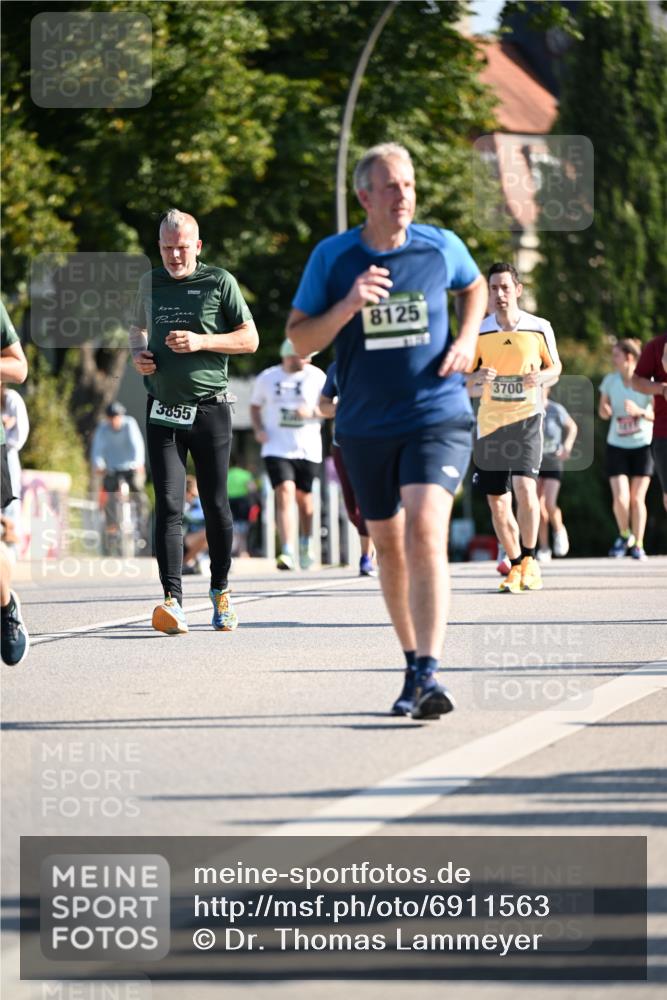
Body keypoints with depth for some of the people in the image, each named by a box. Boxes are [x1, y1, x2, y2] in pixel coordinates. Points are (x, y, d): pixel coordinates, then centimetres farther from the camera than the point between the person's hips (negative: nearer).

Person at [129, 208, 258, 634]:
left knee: (215, 504, 4)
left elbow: (250, 339, 1)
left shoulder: (219, 282, 1)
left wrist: (201, 342, -13)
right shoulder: (150, 283, 12)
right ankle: (173, 600, -15)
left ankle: (221, 590, 21)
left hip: (210, 410, -2)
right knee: (169, 505, -9)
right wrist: (139, 352, 6)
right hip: (163, 412, 2)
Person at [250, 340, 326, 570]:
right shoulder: (267, 378, 4)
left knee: (304, 497, 11)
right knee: (284, 494, -16)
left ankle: (306, 543, 37)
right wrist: (258, 429, -1)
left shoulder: (316, 376, 2)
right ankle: (287, 553, -23)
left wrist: (312, 412, -16)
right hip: (277, 448, -1)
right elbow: (255, 406, 16)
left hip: (308, 449, 1)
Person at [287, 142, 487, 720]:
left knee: (426, 531, -21)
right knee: (389, 547, 12)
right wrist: (346, 306, -18)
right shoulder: (332, 257, -3)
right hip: (366, 427, 2)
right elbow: (299, 339, 0)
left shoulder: (441, 247, -1)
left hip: (439, 416, -2)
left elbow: (474, 287, 21)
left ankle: (429, 675, -27)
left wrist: (467, 339, 3)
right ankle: (413, 663, 30)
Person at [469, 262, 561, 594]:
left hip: (526, 417, -3)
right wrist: (478, 378, -13)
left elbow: (555, 368, 12)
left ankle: (529, 561, -5)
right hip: (489, 422, 3)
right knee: (497, 501, 3)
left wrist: (542, 377, -11)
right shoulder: (479, 332, 3)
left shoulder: (539, 328, 0)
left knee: (524, 488, -20)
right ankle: (516, 566, 18)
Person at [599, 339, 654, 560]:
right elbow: (603, 411, 9)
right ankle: (624, 535, 15)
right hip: (617, 446, 1)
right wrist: (605, 411, -15)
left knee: (637, 499, 0)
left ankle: (638, 545, 13)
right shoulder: (610, 380, -3)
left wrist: (640, 412, -28)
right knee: (620, 498, -11)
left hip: (642, 444, -1)